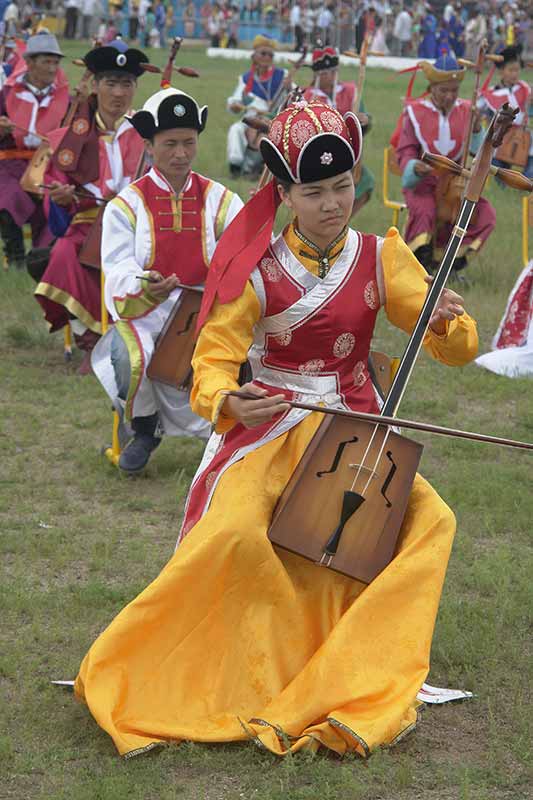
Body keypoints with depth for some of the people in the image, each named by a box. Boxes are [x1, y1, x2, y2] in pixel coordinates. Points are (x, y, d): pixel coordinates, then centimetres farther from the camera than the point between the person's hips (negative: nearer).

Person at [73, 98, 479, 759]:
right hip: (272, 431, -3)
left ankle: (344, 685, -13)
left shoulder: (380, 257, 2)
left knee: (432, 520, -20)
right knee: (237, 533, -32)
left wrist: (446, 321, -22)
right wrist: (228, 403, -31)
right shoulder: (259, 270, -5)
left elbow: (455, 350, 2)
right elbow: (213, 359, -8)